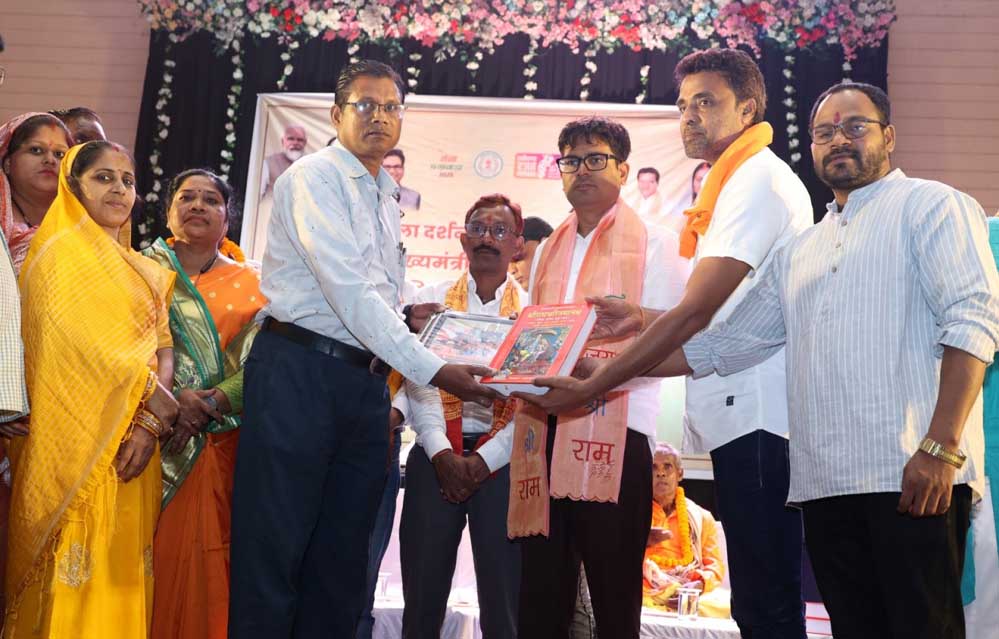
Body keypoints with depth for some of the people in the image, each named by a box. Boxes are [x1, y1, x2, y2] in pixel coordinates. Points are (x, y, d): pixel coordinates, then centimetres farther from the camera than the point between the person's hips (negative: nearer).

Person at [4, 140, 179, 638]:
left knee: (123, 578, 8)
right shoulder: (61, 252, -3)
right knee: (78, 583, -5)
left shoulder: (144, 272, 18)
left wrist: (150, 426, -10)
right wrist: (163, 405, -8)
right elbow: (96, 347, -13)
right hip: (80, 446, -6)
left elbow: (162, 345, 6)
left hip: (133, 444, 6)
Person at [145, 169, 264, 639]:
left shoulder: (249, 283, 12)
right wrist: (174, 398, -17)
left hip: (225, 443, 1)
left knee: (209, 564, -1)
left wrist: (210, 402, -15)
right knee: (157, 556, -3)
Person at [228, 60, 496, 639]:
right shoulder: (316, 177, -5)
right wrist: (432, 369, -22)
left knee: (343, 558, 9)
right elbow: (348, 290, -17)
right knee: (274, 550, -4)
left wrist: (406, 314, 4)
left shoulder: (386, 197, 20)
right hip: (299, 372, -7)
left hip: (365, 383, 8)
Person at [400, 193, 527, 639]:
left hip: (502, 461, -1)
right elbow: (418, 384, 0)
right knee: (422, 595, 4)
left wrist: (483, 460, -11)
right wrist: (442, 454, -13)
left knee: (503, 600, 1)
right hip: (436, 455, 1)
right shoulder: (430, 300, 9)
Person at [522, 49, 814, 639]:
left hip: (757, 413, -10)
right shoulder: (735, 185, 22)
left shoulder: (759, 180, -9)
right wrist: (645, 318, 9)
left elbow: (695, 312, -17)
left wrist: (589, 388, -16)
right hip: (739, 413, 10)